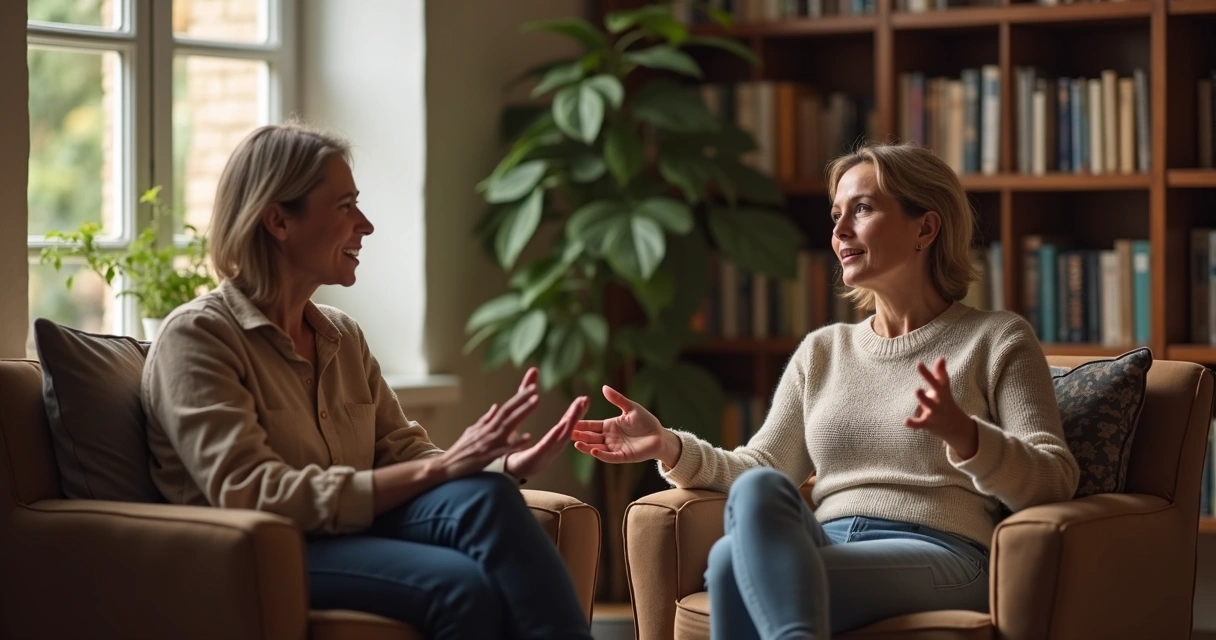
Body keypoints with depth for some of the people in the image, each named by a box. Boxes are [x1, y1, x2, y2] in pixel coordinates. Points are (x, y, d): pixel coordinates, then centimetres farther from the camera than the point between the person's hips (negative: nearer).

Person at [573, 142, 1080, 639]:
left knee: (732, 561, -32)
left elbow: (1053, 481, -1)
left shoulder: (997, 339, 10)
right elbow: (758, 468, 18)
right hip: (823, 552, 5)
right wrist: (670, 448, -1)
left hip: (937, 559, -4)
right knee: (758, 488, -34)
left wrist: (962, 434, -20)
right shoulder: (822, 351, 25)